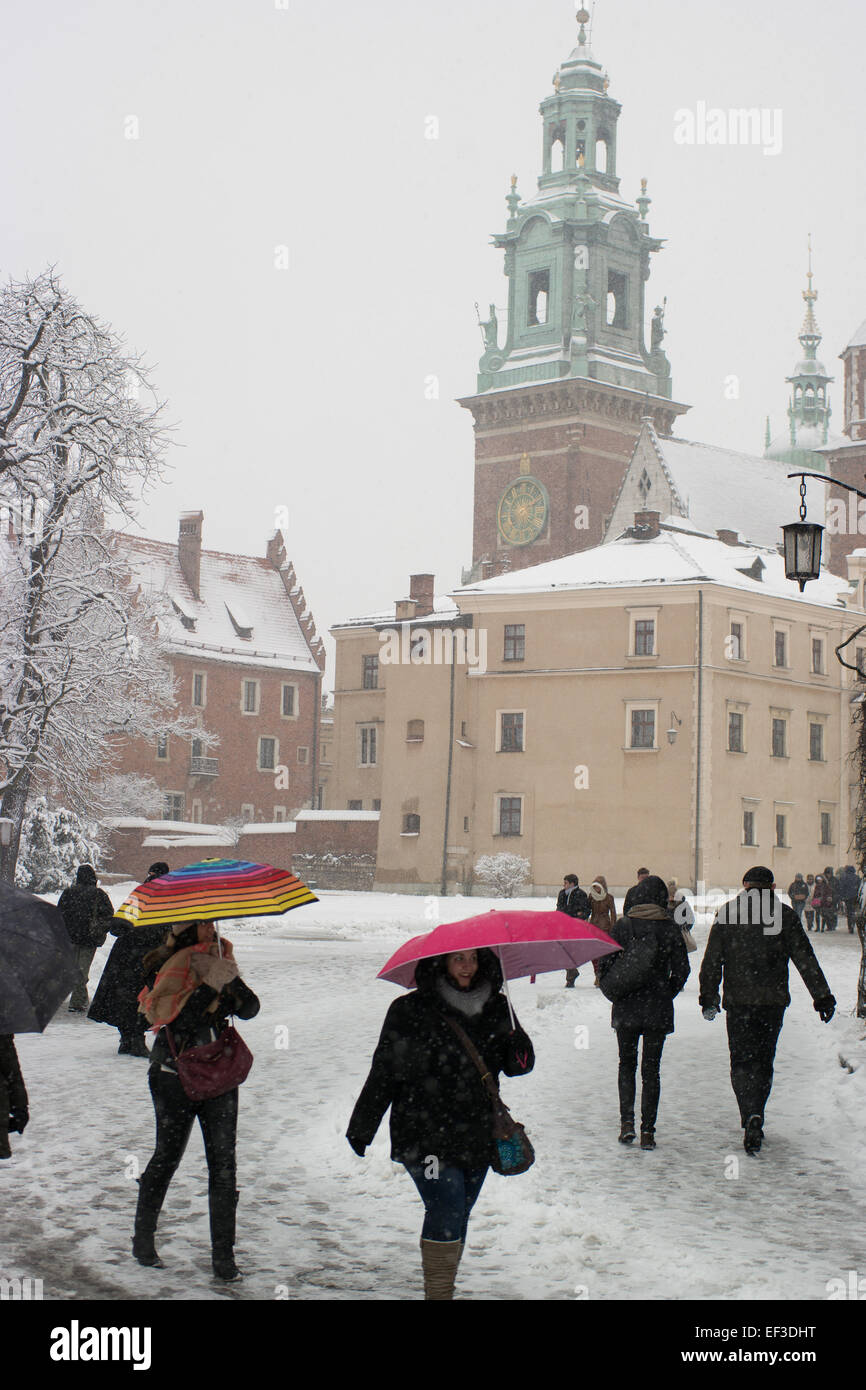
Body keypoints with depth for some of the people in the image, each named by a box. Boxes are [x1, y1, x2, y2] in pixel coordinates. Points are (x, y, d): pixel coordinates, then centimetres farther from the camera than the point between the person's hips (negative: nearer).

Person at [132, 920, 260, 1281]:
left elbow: (249, 1009, 4)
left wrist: (234, 987, -16)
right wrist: (210, 985, -27)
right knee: (167, 1156, 9)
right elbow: (169, 1015, -23)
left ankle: (224, 1257, 5)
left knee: (223, 1162, 0)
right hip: (175, 1076, -4)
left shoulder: (221, 957, 9)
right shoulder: (174, 964, -9)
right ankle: (143, 1240, 30)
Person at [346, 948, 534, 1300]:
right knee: (447, 1210, -15)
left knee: (457, 1217, 11)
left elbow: (518, 1066, 9)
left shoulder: (495, 1009, 7)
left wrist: (519, 1046, -15)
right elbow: (384, 1073, 0)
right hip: (425, 1137, -4)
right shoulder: (409, 1011, -4)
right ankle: (437, 1293, -5)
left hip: (476, 1136, 4)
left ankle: (444, 1290, 24)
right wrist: (361, 1128, 2)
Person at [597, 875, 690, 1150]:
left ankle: (627, 1121, 2)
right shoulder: (671, 929, -3)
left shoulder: (622, 926, -4)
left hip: (626, 1007, 0)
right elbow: (681, 969, -1)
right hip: (658, 1009, 0)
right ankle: (647, 1131, 5)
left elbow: (606, 963, -4)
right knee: (651, 1068, 7)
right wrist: (665, 995, 11)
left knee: (627, 1064, 16)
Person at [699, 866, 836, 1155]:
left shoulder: (727, 912, 2)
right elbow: (806, 960, -1)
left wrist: (708, 996, 8)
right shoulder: (785, 914, 0)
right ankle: (755, 1121, 18)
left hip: (738, 1001, -1)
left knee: (742, 1062, 2)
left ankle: (751, 1116, -20)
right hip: (773, 1001, 1)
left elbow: (712, 959, 1)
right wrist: (823, 997, 2)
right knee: (763, 1060, 14)